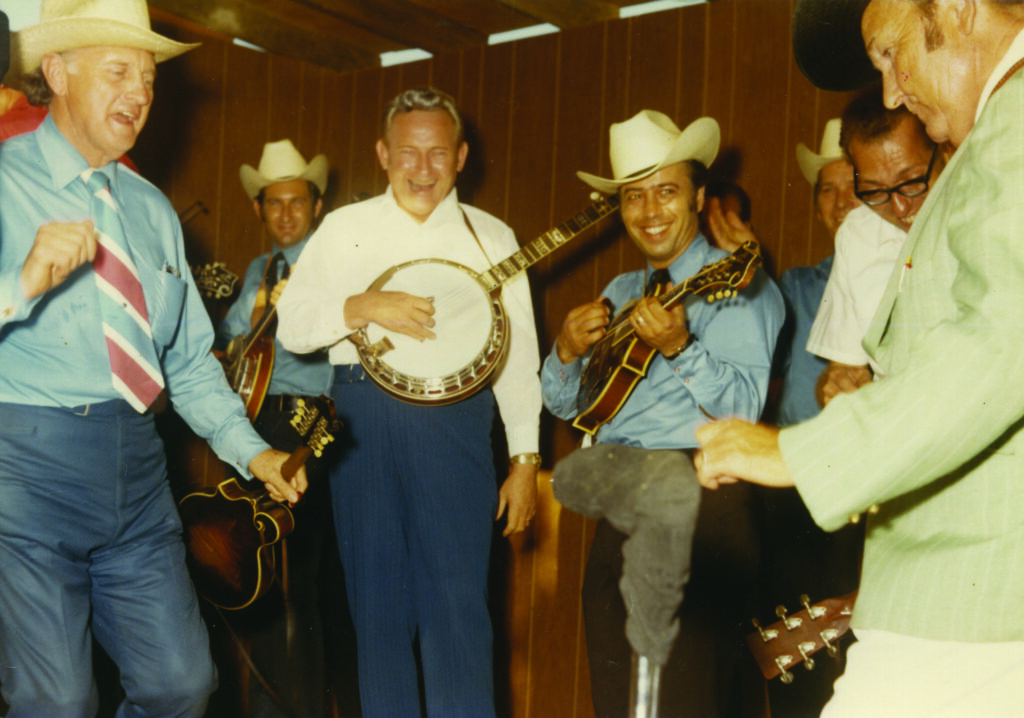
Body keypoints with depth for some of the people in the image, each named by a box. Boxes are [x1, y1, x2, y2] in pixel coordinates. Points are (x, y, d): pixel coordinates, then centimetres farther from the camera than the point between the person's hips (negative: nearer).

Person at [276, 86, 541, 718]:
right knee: (377, 599, 8)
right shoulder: (345, 227, 11)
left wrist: (525, 458, 3)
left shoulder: (491, 237, 10)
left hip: (454, 422, -1)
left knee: (458, 601, -4)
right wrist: (366, 307, -14)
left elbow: (518, 356, 8)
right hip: (363, 419, 1)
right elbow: (292, 325, 4)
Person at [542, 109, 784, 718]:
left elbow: (745, 406, -14)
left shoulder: (738, 285, -1)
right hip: (617, 509, 6)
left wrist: (680, 348, -28)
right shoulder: (620, 292, 18)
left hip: (700, 498, -6)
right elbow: (563, 405, 18)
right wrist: (568, 352, -2)